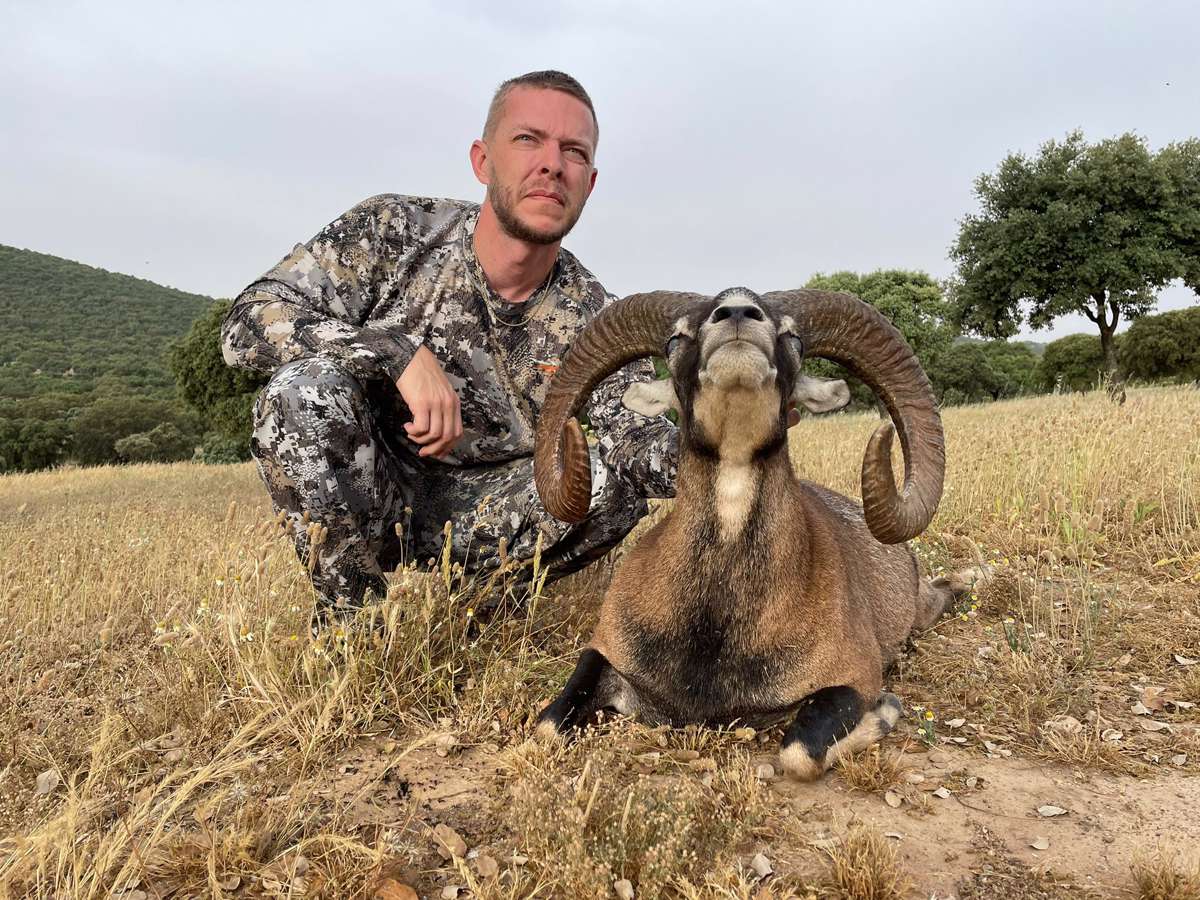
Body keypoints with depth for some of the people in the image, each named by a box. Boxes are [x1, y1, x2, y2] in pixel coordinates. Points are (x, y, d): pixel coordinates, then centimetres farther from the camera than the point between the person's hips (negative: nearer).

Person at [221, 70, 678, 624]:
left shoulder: (593, 317, -7)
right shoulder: (394, 231, -13)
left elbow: (639, 440, -18)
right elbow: (247, 323, -20)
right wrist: (404, 354, -33)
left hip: (474, 519, 2)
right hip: (348, 500, -1)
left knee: (615, 484, -21)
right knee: (306, 387, -30)